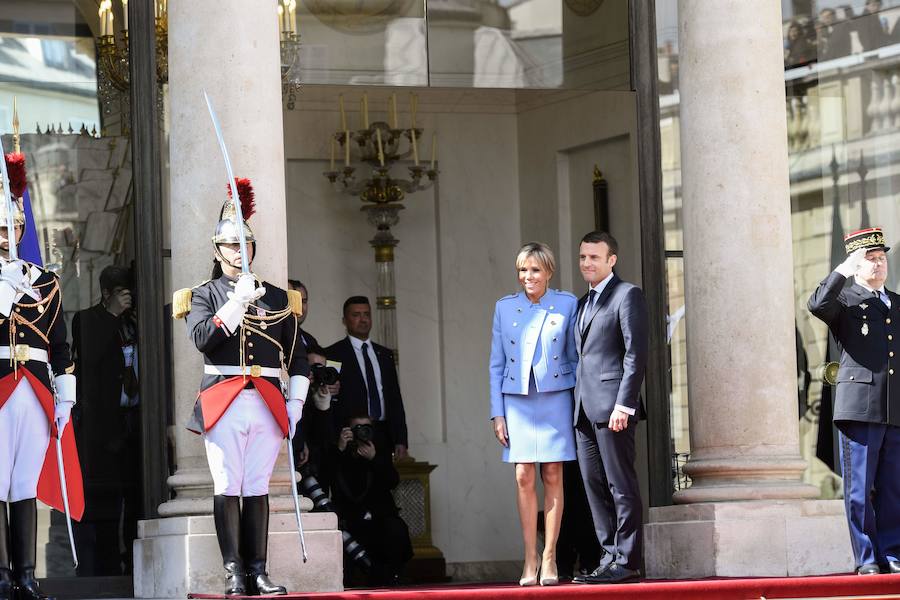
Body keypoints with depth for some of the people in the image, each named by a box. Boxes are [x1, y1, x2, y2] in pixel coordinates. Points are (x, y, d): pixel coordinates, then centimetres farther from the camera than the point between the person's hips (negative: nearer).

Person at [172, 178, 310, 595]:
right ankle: (234, 573, -6)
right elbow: (202, 338, -11)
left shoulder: (278, 299, 15)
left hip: (267, 403, 2)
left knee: (258, 489, 2)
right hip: (223, 402, -2)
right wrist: (238, 302, -15)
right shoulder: (202, 296, 8)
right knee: (227, 487, -6)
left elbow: (298, 358, 14)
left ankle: (258, 574, 2)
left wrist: (295, 406, 4)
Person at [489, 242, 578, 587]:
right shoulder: (505, 307, 8)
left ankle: (549, 559, 4)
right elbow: (496, 364, 9)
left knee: (552, 477, -1)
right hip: (517, 401, 1)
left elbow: (575, 359, 6)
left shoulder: (566, 305, 4)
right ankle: (530, 559, 2)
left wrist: (580, 406, 1)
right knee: (524, 477, -3)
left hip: (555, 400, -1)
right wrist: (497, 413, 4)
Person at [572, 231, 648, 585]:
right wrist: (577, 406, 13)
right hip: (584, 410, 8)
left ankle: (626, 562, -5)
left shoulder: (627, 295, -3)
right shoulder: (583, 303, 22)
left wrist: (624, 404, -18)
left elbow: (636, 352, -11)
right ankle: (610, 556, 11)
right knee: (594, 486, 7)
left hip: (612, 407, -8)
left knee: (621, 486, -6)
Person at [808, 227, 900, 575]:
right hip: (859, 406, -4)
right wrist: (844, 271, -13)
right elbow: (817, 305, -18)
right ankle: (866, 560, 0)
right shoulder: (844, 300, 6)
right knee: (859, 490, -4)